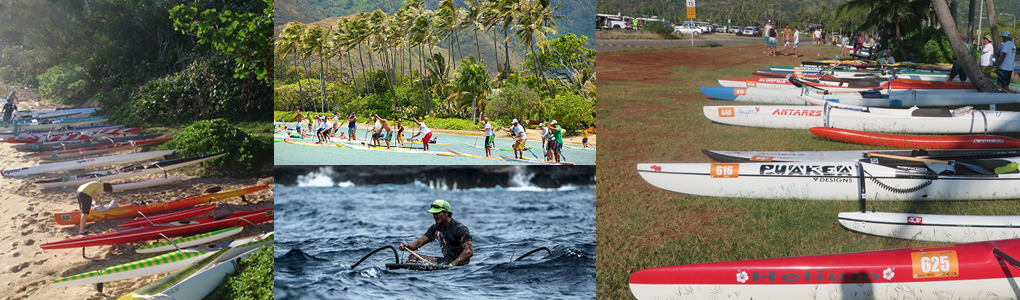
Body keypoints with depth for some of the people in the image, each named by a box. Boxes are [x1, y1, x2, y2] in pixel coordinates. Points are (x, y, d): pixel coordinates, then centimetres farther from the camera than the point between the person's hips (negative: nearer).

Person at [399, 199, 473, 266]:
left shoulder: (459, 229, -14)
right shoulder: (435, 228, 9)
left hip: (459, 263, -8)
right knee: (413, 258, 1)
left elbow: (469, 251, -22)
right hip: (446, 260, 8)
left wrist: (453, 264, -33)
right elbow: (420, 242, 5)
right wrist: (408, 246, -18)